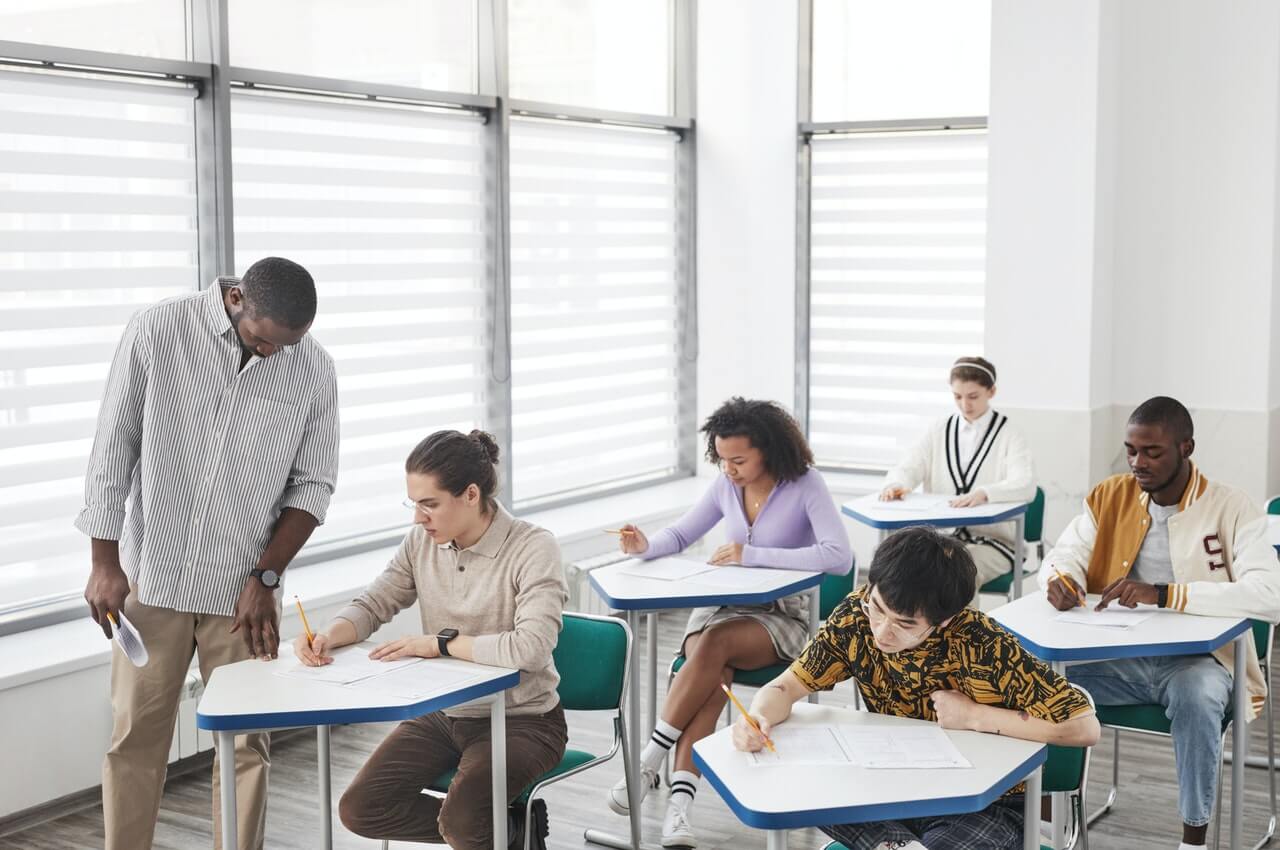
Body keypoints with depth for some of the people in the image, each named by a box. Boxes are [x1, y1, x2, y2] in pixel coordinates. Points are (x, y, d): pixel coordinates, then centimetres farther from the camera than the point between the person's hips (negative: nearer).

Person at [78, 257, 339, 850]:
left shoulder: (313, 370, -4)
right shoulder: (157, 331, -8)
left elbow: (312, 485, 1)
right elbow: (113, 449, -3)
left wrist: (265, 578, -7)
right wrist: (105, 563, -3)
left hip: (243, 590, 1)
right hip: (150, 579, 0)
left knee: (245, 744, 3)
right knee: (135, 739, 5)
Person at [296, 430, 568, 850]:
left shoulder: (532, 547, -19)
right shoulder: (421, 543, -2)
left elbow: (531, 648, -30)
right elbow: (372, 605, 7)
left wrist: (441, 643, -23)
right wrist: (329, 635, -15)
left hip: (521, 720, -6)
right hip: (441, 714, 6)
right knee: (359, 810, -7)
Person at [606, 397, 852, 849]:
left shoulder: (805, 485, -12)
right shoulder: (726, 485, 3)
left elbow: (839, 557, -25)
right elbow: (681, 534, 16)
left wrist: (754, 554, -27)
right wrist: (645, 546, -9)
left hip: (780, 616, -3)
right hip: (719, 606, 4)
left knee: (715, 644, -36)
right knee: (715, 676, -31)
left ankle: (648, 762, -29)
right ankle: (679, 805, -41)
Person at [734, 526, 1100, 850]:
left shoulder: (983, 647, -25)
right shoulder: (857, 617, -14)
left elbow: (1084, 728, -24)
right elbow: (787, 686, -9)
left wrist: (975, 716, -23)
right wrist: (758, 719, -32)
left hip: (984, 804, -5)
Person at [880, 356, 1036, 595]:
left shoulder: (1009, 435, 1)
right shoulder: (940, 430, 14)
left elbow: (1025, 486, -15)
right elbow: (908, 469, 6)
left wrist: (983, 493, -36)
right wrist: (895, 485, -21)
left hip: (992, 539, -3)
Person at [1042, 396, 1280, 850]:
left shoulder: (1231, 509, -10)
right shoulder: (1109, 497, 4)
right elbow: (1063, 555, 5)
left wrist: (1164, 594, -32)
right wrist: (1061, 579, -22)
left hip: (1195, 658, -3)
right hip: (1118, 656, 4)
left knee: (1196, 694, -37)